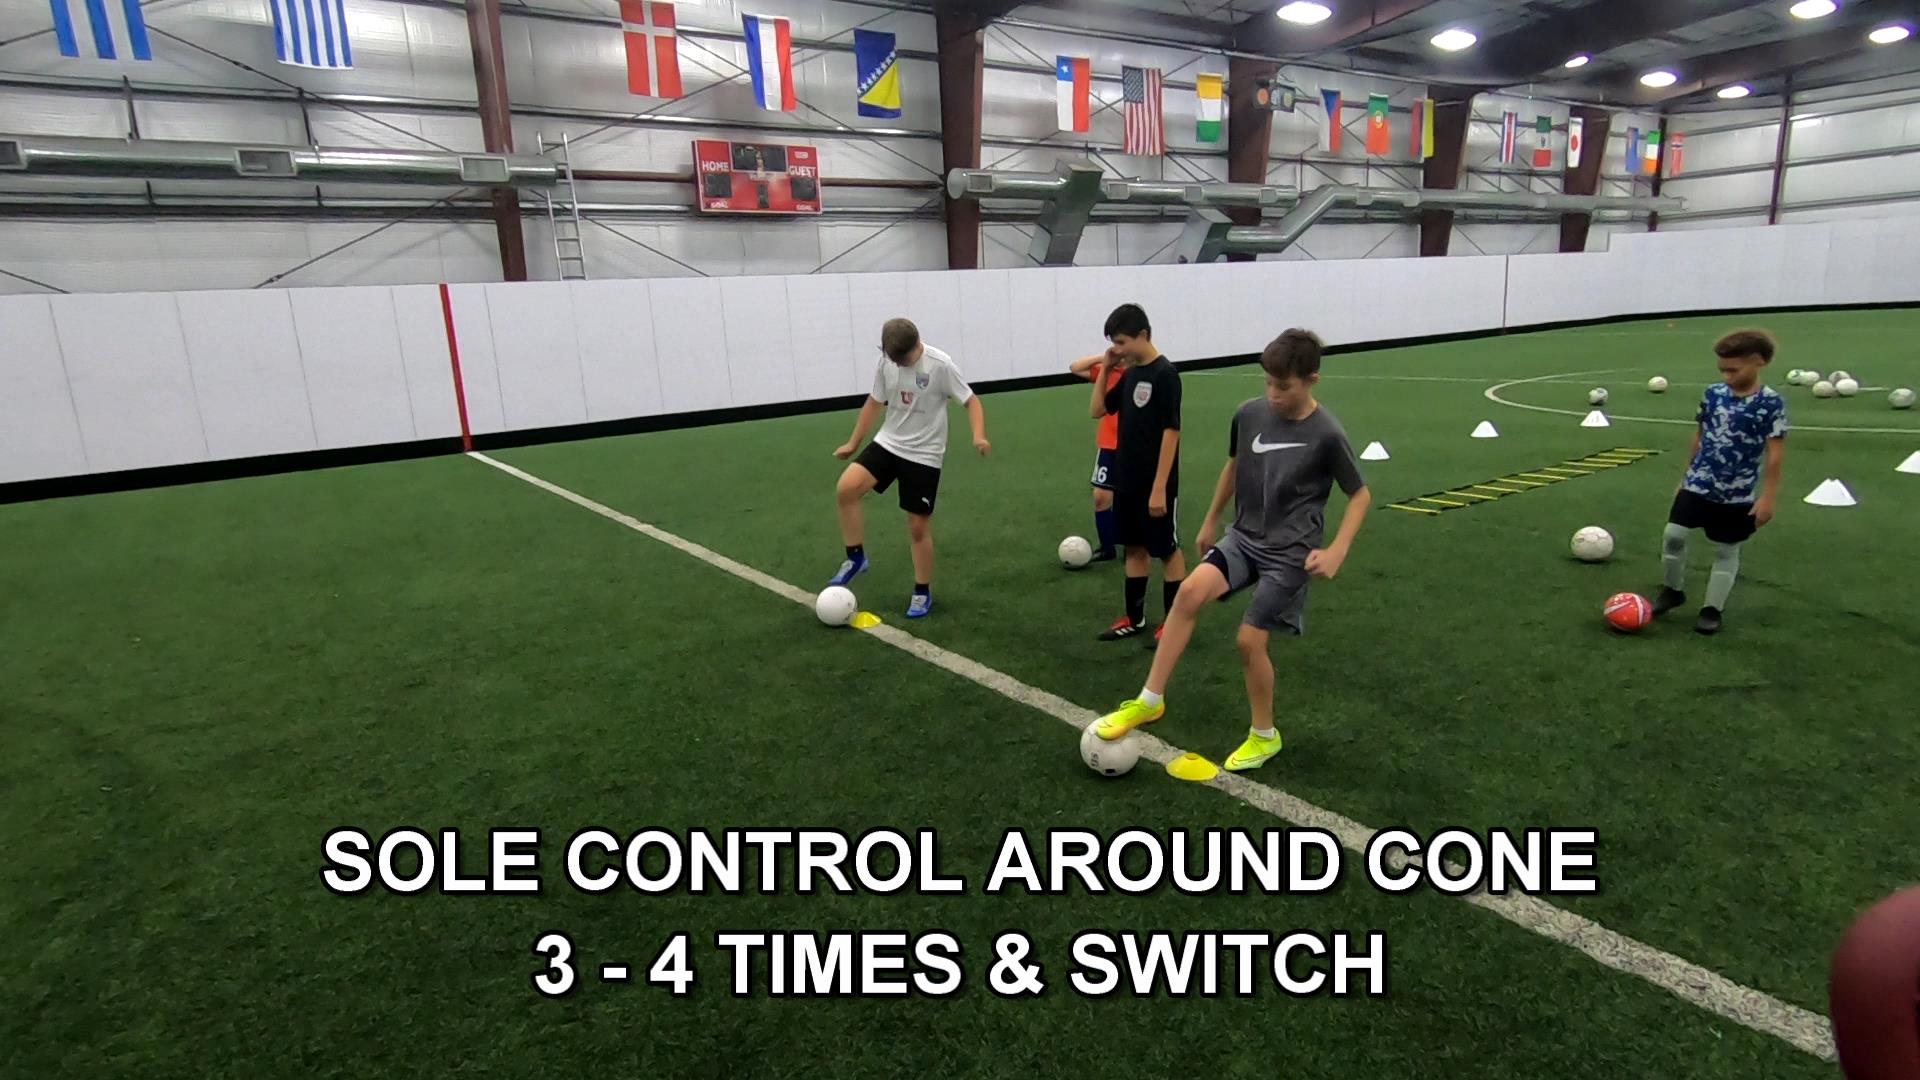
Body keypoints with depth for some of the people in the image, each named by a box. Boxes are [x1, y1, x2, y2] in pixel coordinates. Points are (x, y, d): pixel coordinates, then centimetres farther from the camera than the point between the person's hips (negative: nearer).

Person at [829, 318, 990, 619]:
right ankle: (856, 558, -1)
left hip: (924, 456, -4)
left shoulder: (940, 365, -17)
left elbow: (971, 401, -12)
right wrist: (853, 443, 14)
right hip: (888, 444, 4)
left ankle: (923, 593, 19)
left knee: (918, 527, 0)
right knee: (846, 489, -18)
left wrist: (978, 436, -30)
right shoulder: (886, 363, -2)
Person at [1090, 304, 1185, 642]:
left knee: (1167, 551, 4)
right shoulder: (1129, 374, 8)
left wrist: (1159, 487, -21)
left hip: (1155, 483, -8)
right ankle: (1135, 618, 26)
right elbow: (1098, 410, 15)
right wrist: (1104, 369, 2)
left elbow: (1171, 433, -19)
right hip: (1127, 480, 8)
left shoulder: (1165, 374, -16)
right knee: (1134, 548, 15)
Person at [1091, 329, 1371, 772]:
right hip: (1244, 536, 4)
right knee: (1191, 591, -21)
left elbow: (1361, 494, -3)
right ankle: (1150, 700, -11)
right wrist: (1211, 521, 21)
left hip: (1290, 552, -4)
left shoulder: (1326, 435, -15)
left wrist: (1337, 551, -13)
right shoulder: (1249, 414, -4)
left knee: (1249, 639, -6)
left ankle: (1264, 735, 19)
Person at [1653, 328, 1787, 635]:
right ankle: (1673, 590, 14)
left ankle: (1712, 609, 19)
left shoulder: (1771, 403, -12)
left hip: (1737, 495, -3)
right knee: (1673, 535, -8)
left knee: (1726, 551, 8)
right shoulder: (1713, 394, 1)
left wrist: (1768, 497, -13)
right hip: (1698, 485, 3)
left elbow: (1775, 455, -11)